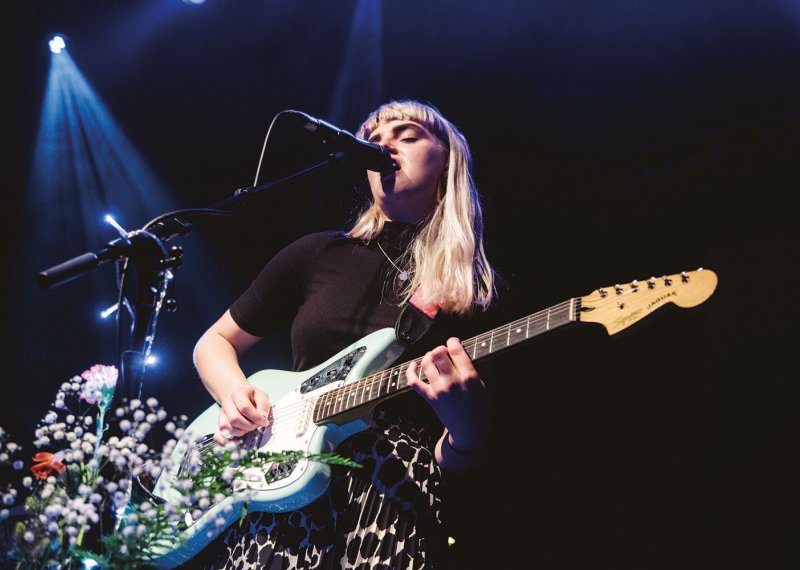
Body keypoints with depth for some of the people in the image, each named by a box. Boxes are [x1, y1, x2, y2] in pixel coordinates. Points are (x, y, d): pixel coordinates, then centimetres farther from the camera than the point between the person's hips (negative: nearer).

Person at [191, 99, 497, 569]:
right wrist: (235, 394, -1)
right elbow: (215, 342, 20)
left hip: (394, 506, -2)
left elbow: (459, 459, 1)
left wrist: (465, 423, -22)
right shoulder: (319, 254, 10)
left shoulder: (475, 291, 5)